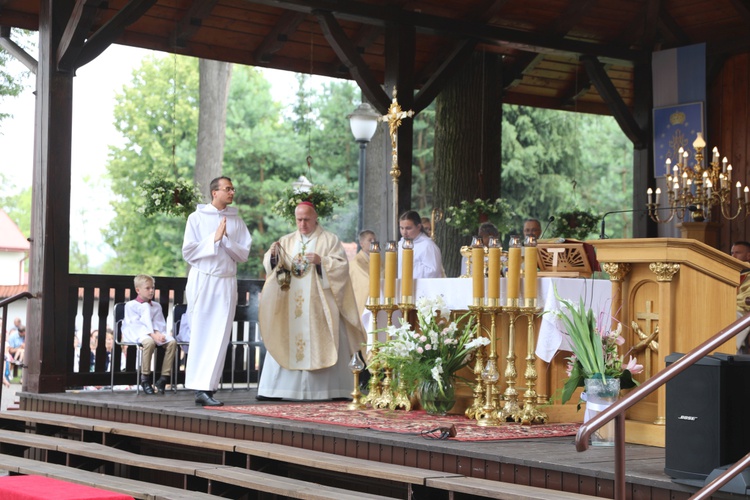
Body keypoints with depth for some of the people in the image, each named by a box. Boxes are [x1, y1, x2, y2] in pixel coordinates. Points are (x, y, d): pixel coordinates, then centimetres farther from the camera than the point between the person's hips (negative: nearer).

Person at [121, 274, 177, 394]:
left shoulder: (156, 306, 24)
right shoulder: (131, 305, 6)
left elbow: (161, 323, 14)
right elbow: (135, 324, -7)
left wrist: (157, 332, -11)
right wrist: (152, 334, -20)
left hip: (155, 333, 5)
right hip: (136, 334, -5)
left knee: (172, 342, -26)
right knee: (149, 342, -40)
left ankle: (165, 377, -22)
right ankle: (145, 379, -30)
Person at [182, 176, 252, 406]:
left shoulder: (236, 221, 9)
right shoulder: (197, 218, 2)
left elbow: (244, 254, 5)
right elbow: (188, 252, -4)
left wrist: (226, 239, -10)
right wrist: (213, 239, -11)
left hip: (226, 283, 3)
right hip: (202, 281, -3)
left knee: (220, 336, -4)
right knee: (201, 335, -1)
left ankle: (207, 387, -2)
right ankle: (200, 388, 1)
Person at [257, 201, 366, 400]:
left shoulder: (329, 240, 5)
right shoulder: (287, 241, 15)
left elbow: (342, 265, -5)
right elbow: (270, 264, 6)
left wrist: (321, 261, -19)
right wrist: (273, 254, -15)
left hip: (319, 304, -3)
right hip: (291, 304, 3)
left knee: (323, 345, -5)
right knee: (284, 343, -1)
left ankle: (334, 390, -2)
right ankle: (275, 389, -1)